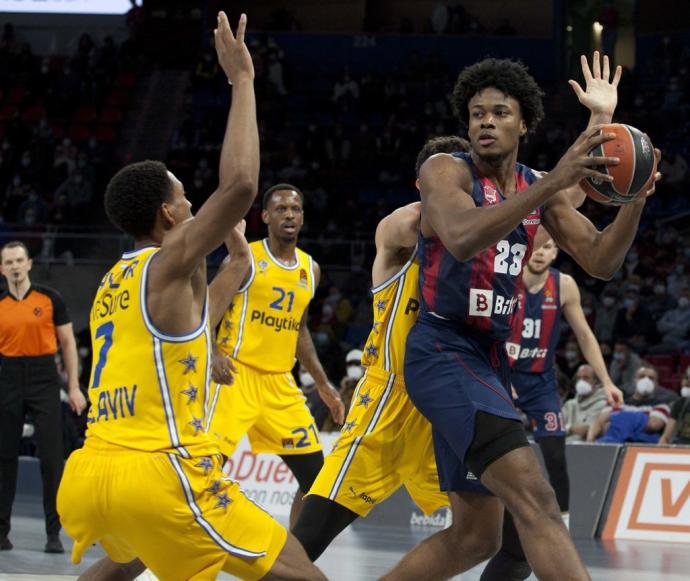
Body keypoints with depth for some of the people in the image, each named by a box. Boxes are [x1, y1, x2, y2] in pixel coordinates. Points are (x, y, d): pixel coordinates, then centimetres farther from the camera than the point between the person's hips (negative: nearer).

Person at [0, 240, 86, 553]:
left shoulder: (50, 298, 0)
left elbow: (68, 343, 3)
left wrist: (74, 387, -2)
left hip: (44, 379, -2)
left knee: (51, 458, -4)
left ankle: (54, 533, 2)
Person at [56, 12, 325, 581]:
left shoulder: (112, 283, 22)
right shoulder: (171, 264, -4)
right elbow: (240, 186, -17)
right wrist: (242, 80, -10)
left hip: (87, 475, 9)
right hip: (156, 474, -9)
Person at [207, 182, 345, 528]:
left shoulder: (310, 271, 12)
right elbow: (209, 316, -5)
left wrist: (323, 385, 20)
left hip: (280, 383, 7)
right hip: (236, 375, -6)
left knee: (315, 474, 6)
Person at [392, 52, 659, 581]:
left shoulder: (541, 190, 11)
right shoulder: (446, 171, -9)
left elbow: (601, 261, 5)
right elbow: (462, 238, -30)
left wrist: (635, 198, -14)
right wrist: (552, 183, -39)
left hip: (490, 358, 9)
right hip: (443, 353, -9)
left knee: (476, 534, 14)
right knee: (535, 500, -24)